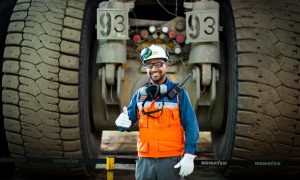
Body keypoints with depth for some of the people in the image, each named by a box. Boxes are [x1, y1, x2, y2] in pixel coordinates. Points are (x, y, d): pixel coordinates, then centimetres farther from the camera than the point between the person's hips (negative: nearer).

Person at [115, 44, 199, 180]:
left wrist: (189, 156, -14)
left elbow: (190, 125, -5)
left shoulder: (178, 92, -1)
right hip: (145, 160, 3)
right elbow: (128, 119, 11)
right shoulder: (140, 94, 8)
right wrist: (122, 121, -13)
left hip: (172, 160, -3)